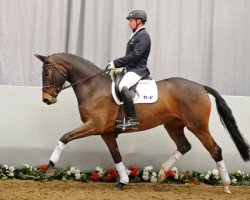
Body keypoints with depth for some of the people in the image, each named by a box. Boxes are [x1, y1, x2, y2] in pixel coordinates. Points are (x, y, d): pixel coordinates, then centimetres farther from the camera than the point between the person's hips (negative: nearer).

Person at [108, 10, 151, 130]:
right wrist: (117, 64, 8)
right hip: (130, 69, 11)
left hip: (137, 70, -11)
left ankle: (132, 120, -35)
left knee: (123, 86, -34)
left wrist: (116, 63, -19)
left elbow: (134, 55, -21)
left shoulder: (143, 36, -11)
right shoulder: (136, 35, 20)